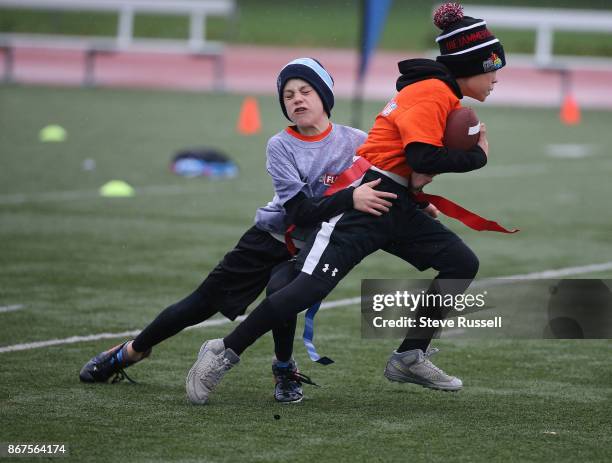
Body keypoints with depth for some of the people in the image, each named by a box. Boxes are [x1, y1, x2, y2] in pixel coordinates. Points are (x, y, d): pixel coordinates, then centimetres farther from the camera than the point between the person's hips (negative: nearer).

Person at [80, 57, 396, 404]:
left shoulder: (356, 142, -9)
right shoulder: (281, 147, -12)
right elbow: (300, 211, -25)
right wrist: (351, 199, -38)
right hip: (271, 238, 1)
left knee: (280, 287, -33)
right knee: (204, 302, 5)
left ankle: (286, 372, -10)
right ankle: (131, 352, 26)